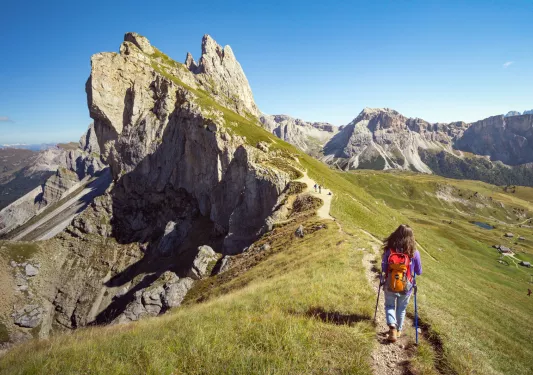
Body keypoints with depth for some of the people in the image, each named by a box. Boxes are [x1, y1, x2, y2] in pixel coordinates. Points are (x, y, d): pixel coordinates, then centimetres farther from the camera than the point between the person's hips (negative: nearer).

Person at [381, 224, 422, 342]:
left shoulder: (389, 250, -18)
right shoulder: (414, 253, -17)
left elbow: (383, 268, -10)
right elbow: (419, 272, -4)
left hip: (390, 285, 0)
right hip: (406, 287, 1)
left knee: (389, 306, 21)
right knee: (401, 308, 23)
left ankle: (392, 326, 1)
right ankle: (398, 330, 38)